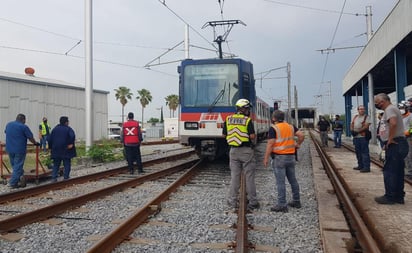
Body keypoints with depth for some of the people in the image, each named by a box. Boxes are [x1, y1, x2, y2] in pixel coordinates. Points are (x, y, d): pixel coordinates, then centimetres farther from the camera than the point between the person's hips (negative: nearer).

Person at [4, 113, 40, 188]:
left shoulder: (8, 125, 9)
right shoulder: (24, 127, -11)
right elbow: (30, 138, -8)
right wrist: (35, 143, 10)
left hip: (9, 149, 6)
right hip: (19, 150, -6)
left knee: (14, 165, 19)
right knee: (18, 167, 1)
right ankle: (13, 183, 3)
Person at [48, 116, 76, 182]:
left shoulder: (55, 129, 9)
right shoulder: (68, 129, -5)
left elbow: (49, 139, 8)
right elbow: (72, 136, -24)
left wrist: (51, 147, 13)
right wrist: (71, 144, -14)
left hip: (56, 151, 4)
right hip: (66, 151, -4)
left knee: (56, 165, 12)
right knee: (67, 164, 5)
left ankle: (54, 178, 6)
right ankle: (66, 177, 4)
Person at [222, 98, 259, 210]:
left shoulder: (228, 119, 3)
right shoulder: (248, 120, -10)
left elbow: (224, 135, 5)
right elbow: (252, 136, -15)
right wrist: (254, 136, 7)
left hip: (233, 150, 4)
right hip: (246, 151, -4)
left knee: (234, 176, 11)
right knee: (249, 177, 4)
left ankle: (232, 201, 14)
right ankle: (252, 202, 11)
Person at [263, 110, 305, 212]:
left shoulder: (273, 128, -10)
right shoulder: (291, 127, 8)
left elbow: (270, 144, -16)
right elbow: (301, 135, -1)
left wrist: (266, 158, -12)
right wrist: (297, 144, 15)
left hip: (279, 157, -6)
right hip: (291, 157, 7)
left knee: (280, 182, -3)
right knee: (293, 180, 15)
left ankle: (282, 205, 0)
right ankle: (296, 201, 25)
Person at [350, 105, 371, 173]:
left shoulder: (366, 117, -4)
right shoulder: (355, 117, 16)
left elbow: (366, 126, -14)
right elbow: (352, 124, 16)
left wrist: (357, 131, -17)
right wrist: (352, 130, -4)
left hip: (363, 137, -7)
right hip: (356, 137, 7)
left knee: (365, 152, -7)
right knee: (358, 152, 14)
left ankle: (366, 167, -6)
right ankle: (360, 166, 25)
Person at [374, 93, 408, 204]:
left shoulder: (389, 109, -12)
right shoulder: (394, 109, 21)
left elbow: (393, 123, -30)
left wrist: (390, 138, -22)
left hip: (394, 144, -11)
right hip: (400, 144, 11)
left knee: (389, 171, -5)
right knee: (398, 171, 13)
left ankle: (390, 197, 1)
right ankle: (399, 196, 20)